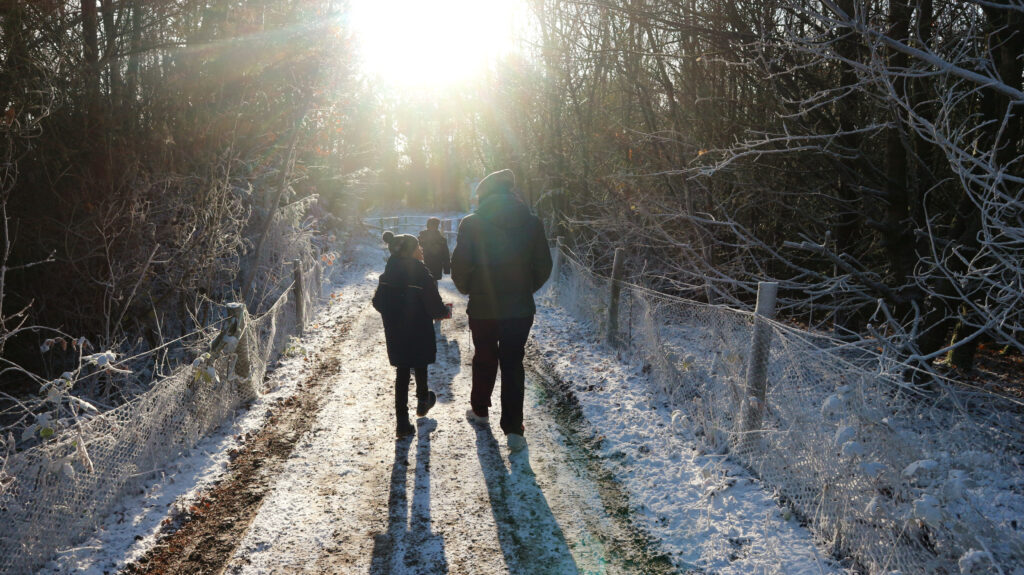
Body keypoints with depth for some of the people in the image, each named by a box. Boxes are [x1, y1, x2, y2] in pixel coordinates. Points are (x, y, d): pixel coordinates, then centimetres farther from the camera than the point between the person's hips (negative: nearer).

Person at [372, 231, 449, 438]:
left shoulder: (389, 271, 1)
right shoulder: (419, 271, -17)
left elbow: (378, 302, 5)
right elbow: (433, 303, -18)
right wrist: (443, 311, 3)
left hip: (394, 333, 4)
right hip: (418, 331, -4)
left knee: (402, 371, 9)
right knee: (420, 367, 20)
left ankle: (402, 421, 3)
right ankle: (423, 402, 44)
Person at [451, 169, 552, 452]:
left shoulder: (472, 223, -10)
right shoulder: (532, 223, -3)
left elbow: (460, 266, -10)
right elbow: (544, 266, 1)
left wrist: (468, 289, 9)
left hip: (482, 307, -1)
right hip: (520, 309, 1)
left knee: (484, 359, 19)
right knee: (513, 365, 7)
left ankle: (480, 410, 37)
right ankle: (514, 429, 3)